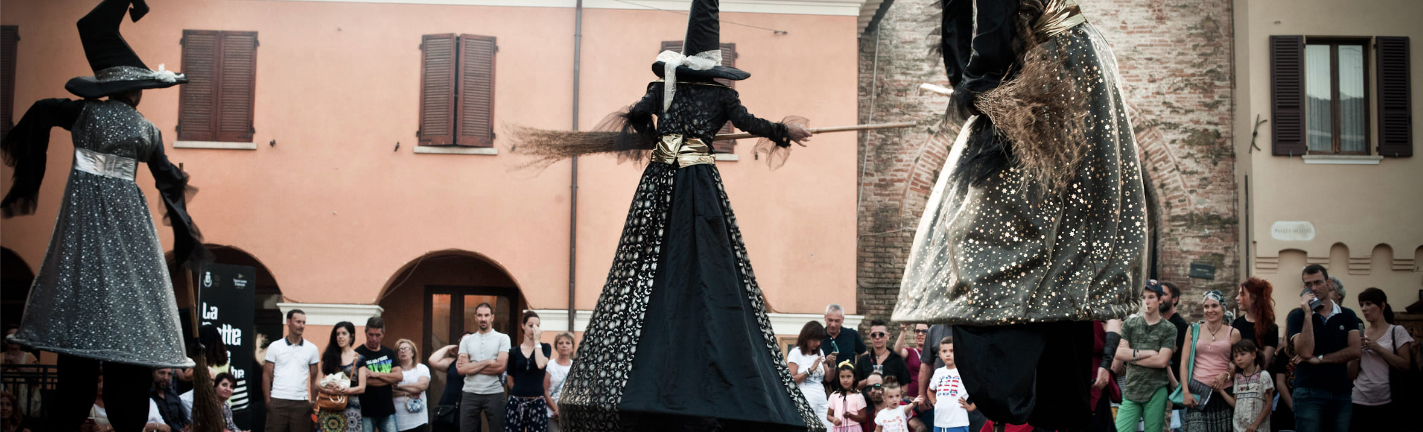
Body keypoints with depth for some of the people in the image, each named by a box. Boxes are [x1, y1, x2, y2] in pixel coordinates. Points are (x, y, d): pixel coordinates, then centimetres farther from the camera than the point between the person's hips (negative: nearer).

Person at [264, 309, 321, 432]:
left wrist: (314, 402, 2)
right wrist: (267, 401, -2)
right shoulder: (275, 346, 5)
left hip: (301, 403, 1)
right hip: (278, 401, -1)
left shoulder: (311, 349, 9)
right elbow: (267, 375, 5)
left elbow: (314, 378, 10)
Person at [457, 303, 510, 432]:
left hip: (494, 393, -2)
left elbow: (500, 367, -11)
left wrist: (471, 367, -6)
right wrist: (487, 362, -8)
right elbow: (461, 369, -2)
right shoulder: (467, 340, 10)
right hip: (469, 393, 2)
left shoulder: (502, 338, 2)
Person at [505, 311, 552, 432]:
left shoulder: (545, 348, 6)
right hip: (516, 403, 1)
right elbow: (511, 381, 14)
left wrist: (536, 341, -9)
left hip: (537, 403, -1)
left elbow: (541, 365, -16)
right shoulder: (514, 352, 8)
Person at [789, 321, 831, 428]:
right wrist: (811, 369, -12)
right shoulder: (795, 353, 0)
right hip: (805, 401, -6)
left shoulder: (819, 353, 19)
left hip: (822, 400, 6)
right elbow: (791, 380, -8)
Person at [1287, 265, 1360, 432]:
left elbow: (1355, 350, -2)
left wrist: (1320, 359, -7)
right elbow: (1306, 352, -13)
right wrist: (1308, 314, -13)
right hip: (1309, 392, -3)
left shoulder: (1347, 316, 10)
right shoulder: (1297, 317, 2)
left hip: (1341, 392, 3)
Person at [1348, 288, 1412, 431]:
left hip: (1388, 403, -2)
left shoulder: (1397, 332, 3)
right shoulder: (1359, 336, 11)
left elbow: (1405, 366, -6)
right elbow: (1352, 375, 8)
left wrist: (1378, 349, -12)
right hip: (1360, 403, 3)